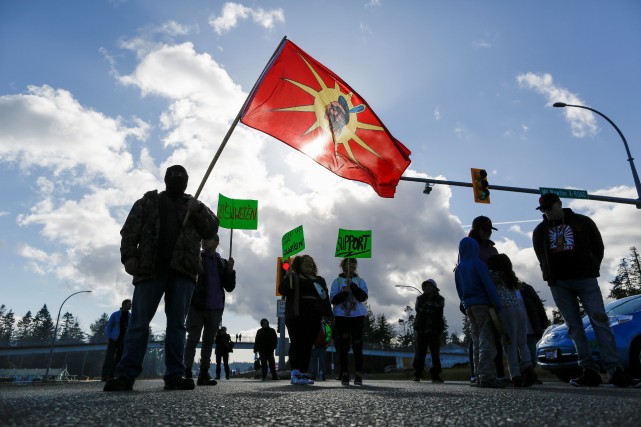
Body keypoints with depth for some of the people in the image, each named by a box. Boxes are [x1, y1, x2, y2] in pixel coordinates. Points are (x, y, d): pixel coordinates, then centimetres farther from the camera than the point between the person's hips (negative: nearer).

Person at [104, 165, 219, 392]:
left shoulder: (193, 206, 21)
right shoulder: (148, 201, 17)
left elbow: (212, 229, 10)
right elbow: (130, 230, 8)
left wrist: (199, 211, -6)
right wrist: (129, 256, -6)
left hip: (182, 271, 1)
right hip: (150, 269, -1)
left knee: (176, 324, 0)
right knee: (139, 322, -3)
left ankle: (175, 375, 0)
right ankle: (126, 374, -2)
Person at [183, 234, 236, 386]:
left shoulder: (222, 263, 10)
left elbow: (230, 287, 6)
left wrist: (230, 270, -8)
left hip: (215, 309, 3)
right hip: (197, 307, -3)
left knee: (209, 341, 8)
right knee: (192, 339, -3)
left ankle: (204, 373, 14)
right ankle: (187, 372, 0)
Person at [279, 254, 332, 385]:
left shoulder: (319, 280, 21)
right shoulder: (293, 277, 10)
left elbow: (326, 298, 17)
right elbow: (282, 290, -3)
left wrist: (329, 315, 8)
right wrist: (287, 277, -16)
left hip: (314, 318, 4)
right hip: (296, 316, -4)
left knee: (308, 345, 1)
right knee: (297, 343, -10)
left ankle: (303, 374, 4)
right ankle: (295, 374, -12)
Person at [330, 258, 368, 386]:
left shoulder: (360, 281, 10)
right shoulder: (337, 281, 8)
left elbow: (363, 297, -6)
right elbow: (333, 299, -2)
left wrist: (352, 285, -16)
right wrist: (345, 292, -17)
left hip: (358, 316, 1)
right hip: (341, 316, 0)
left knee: (357, 345, -3)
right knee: (343, 346, -2)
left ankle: (358, 375, -1)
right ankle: (344, 375, 3)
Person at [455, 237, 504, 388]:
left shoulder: (458, 269, 13)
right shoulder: (478, 264, -7)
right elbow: (489, 286, -12)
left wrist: (466, 305, 18)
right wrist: (498, 307, -11)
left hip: (469, 307, 7)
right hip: (483, 305, -6)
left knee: (477, 342, 9)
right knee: (487, 341, -9)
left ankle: (479, 376, 9)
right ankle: (486, 376, -15)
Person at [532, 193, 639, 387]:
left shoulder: (582, 222, 7)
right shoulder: (540, 231, 13)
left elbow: (598, 247, 11)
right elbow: (542, 258, 17)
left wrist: (592, 268, 4)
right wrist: (551, 276, 8)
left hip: (585, 279, -2)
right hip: (559, 284, 2)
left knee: (600, 320, -11)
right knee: (574, 327, -1)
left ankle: (614, 369, -11)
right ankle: (590, 370, 0)